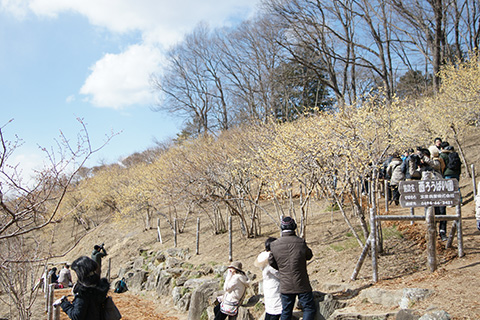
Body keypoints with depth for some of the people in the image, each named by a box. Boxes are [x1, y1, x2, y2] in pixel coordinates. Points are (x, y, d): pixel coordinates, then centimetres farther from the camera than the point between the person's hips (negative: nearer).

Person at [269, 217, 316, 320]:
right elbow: (309, 255, 5)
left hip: (285, 285, 3)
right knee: (310, 308, 9)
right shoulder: (300, 242, -12)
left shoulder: (274, 245, -5)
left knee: (286, 312, 14)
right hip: (301, 284, -3)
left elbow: (271, 262, 5)